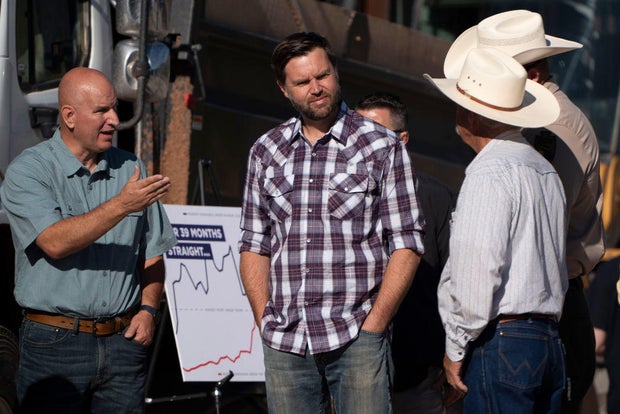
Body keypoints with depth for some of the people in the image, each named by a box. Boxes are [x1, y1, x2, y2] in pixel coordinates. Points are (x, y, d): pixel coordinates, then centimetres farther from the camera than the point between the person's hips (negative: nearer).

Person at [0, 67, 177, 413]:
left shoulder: (131, 169, 12)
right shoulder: (29, 170, -4)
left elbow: (153, 253, 16)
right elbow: (55, 242, -19)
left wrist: (148, 309, 1)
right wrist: (122, 205, -24)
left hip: (123, 341, 4)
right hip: (55, 344, -4)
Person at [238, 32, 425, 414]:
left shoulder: (383, 147, 2)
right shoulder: (266, 152, 12)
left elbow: (407, 243, -1)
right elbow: (254, 243, 14)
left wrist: (373, 325, -8)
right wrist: (265, 321, 3)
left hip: (357, 338, -3)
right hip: (285, 344, 3)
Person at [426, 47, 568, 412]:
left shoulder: (489, 172, -11)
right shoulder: (548, 171, 17)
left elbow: (476, 269, -19)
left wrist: (456, 347, -11)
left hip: (501, 341, -9)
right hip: (550, 343, 9)